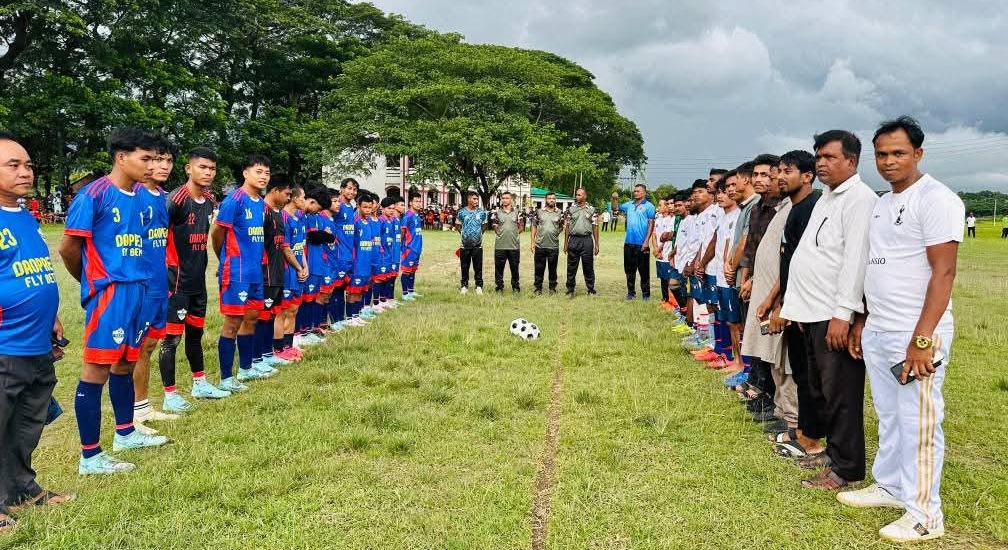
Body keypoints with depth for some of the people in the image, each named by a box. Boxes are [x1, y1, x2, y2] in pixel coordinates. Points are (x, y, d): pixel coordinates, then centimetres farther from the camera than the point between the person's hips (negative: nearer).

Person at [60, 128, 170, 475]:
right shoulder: (94, 194, -12)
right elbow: (68, 248, -9)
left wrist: (136, 280, 14)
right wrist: (92, 281, 5)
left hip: (136, 290, 8)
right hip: (108, 292, -8)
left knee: (126, 363, 19)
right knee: (97, 369, -3)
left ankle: (125, 433, 35)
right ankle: (90, 457, 4)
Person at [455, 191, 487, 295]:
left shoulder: (482, 212, 2)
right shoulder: (461, 212, -1)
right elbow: (458, 225, 14)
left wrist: (479, 234, 10)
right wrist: (463, 234, 11)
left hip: (478, 244, 0)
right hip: (465, 245, 0)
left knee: (478, 267, 3)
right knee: (465, 267, 7)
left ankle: (479, 286, 11)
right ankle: (464, 286, 17)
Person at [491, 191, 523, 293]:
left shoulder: (517, 212, 6)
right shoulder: (497, 212, 5)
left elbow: (521, 226, 11)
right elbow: (494, 227, 12)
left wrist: (515, 233, 0)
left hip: (514, 245, 0)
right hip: (500, 245, 0)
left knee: (514, 267, 7)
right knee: (499, 267, 5)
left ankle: (516, 287, 18)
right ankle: (499, 287, 14)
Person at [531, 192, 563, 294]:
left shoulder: (560, 213, 5)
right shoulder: (538, 212, 4)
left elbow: (562, 226, 16)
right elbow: (534, 227, 6)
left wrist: (557, 233, 0)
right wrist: (533, 242, 2)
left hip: (554, 246, 0)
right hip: (540, 245, 0)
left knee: (553, 268, 7)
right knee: (539, 268, 5)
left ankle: (552, 288, 18)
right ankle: (538, 288, 14)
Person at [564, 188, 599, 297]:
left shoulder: (591, 210, 5)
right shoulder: (570, 210, 8)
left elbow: (595, 227, 4)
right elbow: (567, 227, 9)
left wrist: (596, 244, 0)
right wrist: (565, 243, 4)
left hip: (587, 240, -1)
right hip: (573, 240, 1)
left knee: (588, 267, 4)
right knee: (571, 267, 4)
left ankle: (591, 290, 15)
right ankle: (570, 290, 12)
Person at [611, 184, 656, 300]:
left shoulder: (649, 206, -4)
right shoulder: (629, 205, 11)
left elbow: (651, 224, -8)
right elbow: (615, 208, 22)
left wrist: (647, 241, -15)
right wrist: (614, 199, 1)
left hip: (642, 244, -5)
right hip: (629, 243, 5)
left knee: (644, 270, 2)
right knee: (629, 269, 11)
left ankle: (646, 293, 10)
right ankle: (631, 292, 22)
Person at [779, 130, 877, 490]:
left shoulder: (860, 199, -11)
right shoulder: (826, 199, 18)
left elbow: (855, 260, -19)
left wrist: (842, 314, -23)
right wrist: (798, 305, 17)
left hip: (836, 315, -9)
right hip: (813, 312, 9)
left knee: (840, 393, 0)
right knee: (820, 390, 17)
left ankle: (846, 468, 11)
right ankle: (833, 451, 31)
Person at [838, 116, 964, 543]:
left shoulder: (935, 199, -11)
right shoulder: (881, 204, 14)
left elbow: (943, 271, -17)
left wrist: (922, 339, -21)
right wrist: (862, 321, 17)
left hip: (915, 335, -8)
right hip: (876, 332, 8)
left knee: (918, 424, 1)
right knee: (888, 418, 17)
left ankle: (925, 515, 13)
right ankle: (890, 486, 31)